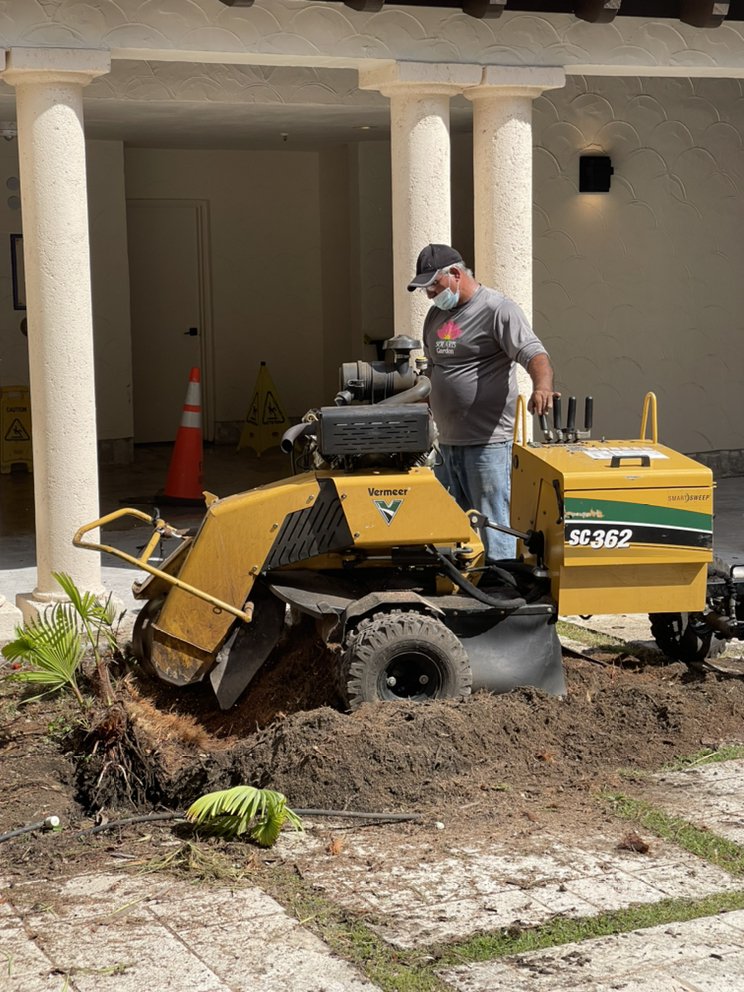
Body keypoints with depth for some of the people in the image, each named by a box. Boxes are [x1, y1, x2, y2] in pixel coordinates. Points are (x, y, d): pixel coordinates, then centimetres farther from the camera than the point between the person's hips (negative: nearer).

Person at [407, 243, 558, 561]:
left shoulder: (497, 309, -9)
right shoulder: (436, 315, 17)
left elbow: (534, 354, -20)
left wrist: (542, 387, -40)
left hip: (487, 440, -8)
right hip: (446, 440, 8)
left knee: (492, 523, -6)